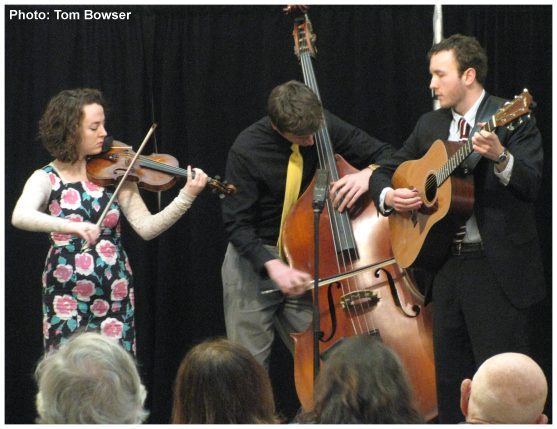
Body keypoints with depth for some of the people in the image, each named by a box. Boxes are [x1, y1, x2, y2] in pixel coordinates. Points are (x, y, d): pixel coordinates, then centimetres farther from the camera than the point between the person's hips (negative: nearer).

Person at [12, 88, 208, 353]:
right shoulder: (46, 179, -5)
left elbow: (146, 228, -5)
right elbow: (20, 217, -25)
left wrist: (186, 197, -18)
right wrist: (70, 226, -40)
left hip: (115, 294, 2)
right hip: (67, 298, -2)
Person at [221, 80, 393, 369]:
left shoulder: (324, 127, -9)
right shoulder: (246, 151, -18)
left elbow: (385, 154, 0)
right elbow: (237, 224, -16)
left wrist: (369, 173, -23)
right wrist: (272, 265, -31)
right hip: (255, 260, -3)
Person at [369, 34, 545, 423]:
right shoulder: (430, 125, 14)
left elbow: (532, 184, -18)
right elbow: (385, 172, 21)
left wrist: (500, 157, -36)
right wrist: (388, 196, -1)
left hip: (498, 266, -7)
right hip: (445, 265, 7)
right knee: (449, 376, 11)